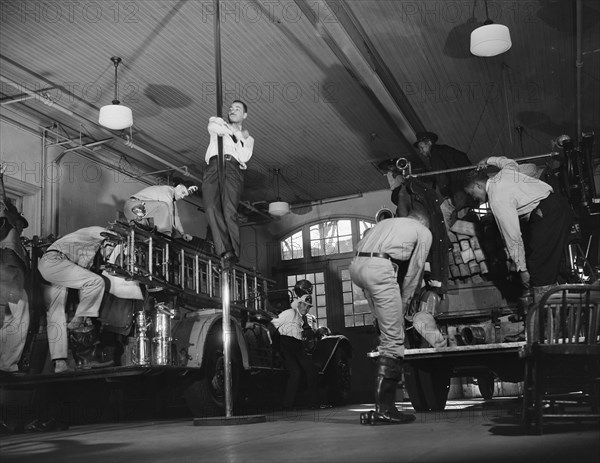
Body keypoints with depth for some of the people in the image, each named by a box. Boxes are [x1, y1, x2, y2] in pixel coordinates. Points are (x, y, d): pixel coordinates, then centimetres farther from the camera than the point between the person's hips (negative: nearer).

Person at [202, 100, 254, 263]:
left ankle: (234, 253, -32)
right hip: (213, 167, 1)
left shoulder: (247, 138, 31)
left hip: (233, 169, -1)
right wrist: (235, 133, 16)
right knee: (212, 207, -25)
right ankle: (224, 251, -36)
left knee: (229, 210, -24)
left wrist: (238, 137, 13)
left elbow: (244, 157, 10)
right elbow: (212, 126, 8)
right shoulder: (218, 123, 34)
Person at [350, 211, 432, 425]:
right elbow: (414, 272, 16)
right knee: (393, 339, -3)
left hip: (355, 265, 7)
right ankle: (384, 407, -7)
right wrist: (404, 303, 25)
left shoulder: (386, 222, 35)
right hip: (380, 269, -7)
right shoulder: (424, 232, 21)